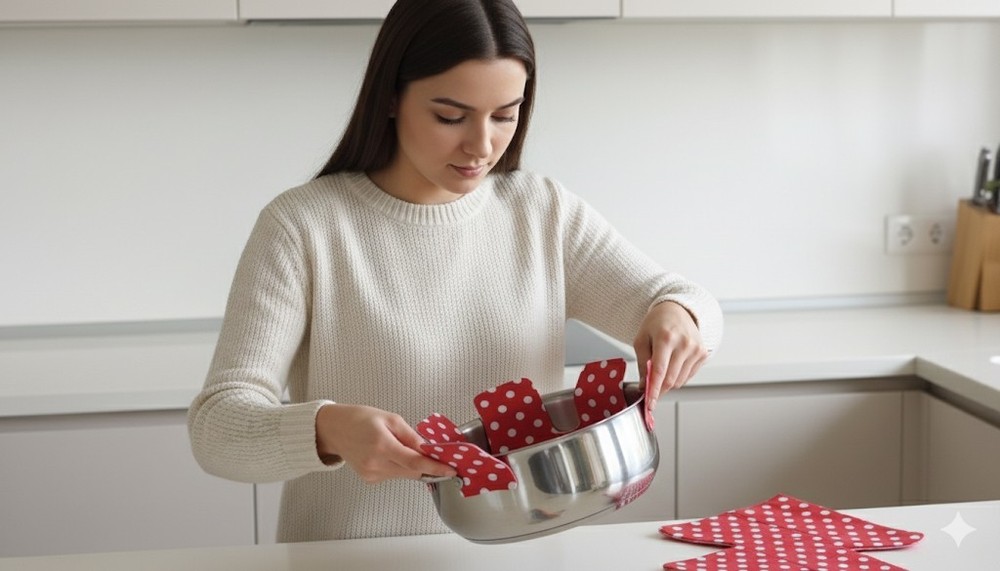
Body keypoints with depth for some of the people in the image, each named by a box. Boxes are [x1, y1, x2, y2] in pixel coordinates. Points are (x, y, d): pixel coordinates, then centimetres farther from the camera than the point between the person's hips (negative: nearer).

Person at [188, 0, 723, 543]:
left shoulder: (545, 212, 4)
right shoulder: (301, 227, -8)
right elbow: (215, 428, -12)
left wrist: (677, 313, -18)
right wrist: (327, 429, -32)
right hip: (351, 561, -4)